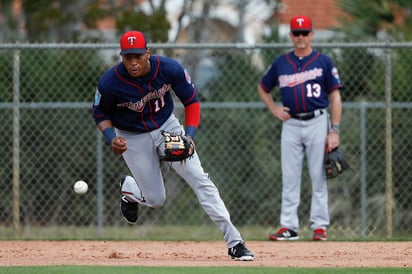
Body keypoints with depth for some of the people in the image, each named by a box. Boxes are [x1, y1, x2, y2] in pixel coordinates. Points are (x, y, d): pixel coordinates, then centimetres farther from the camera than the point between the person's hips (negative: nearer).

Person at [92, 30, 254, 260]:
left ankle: (234, 241, -13)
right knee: (156, 200, 2)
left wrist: (189, 135, -21)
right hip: (133, 138, -1)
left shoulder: (169, 69, -23)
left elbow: (192, 102, -8)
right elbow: (100, 113, -6)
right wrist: (112, 138, -25)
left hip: (167, 127, 1)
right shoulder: (110, 83, -26)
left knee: (200, 179, -13)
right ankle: (128, 188, 39)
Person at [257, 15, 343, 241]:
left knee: (318, 177, -2)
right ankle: (288, 226, 5)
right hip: (291, 124, 3)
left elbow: (335, 98, 0)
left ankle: (320, 226, 1)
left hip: (317, 123, -3)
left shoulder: (323, 62, 2)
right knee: (289, 178, 2)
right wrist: (274, 109, 7)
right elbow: (262, 88, 25)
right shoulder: (280, 63, 10)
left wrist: (334, 131, -8)